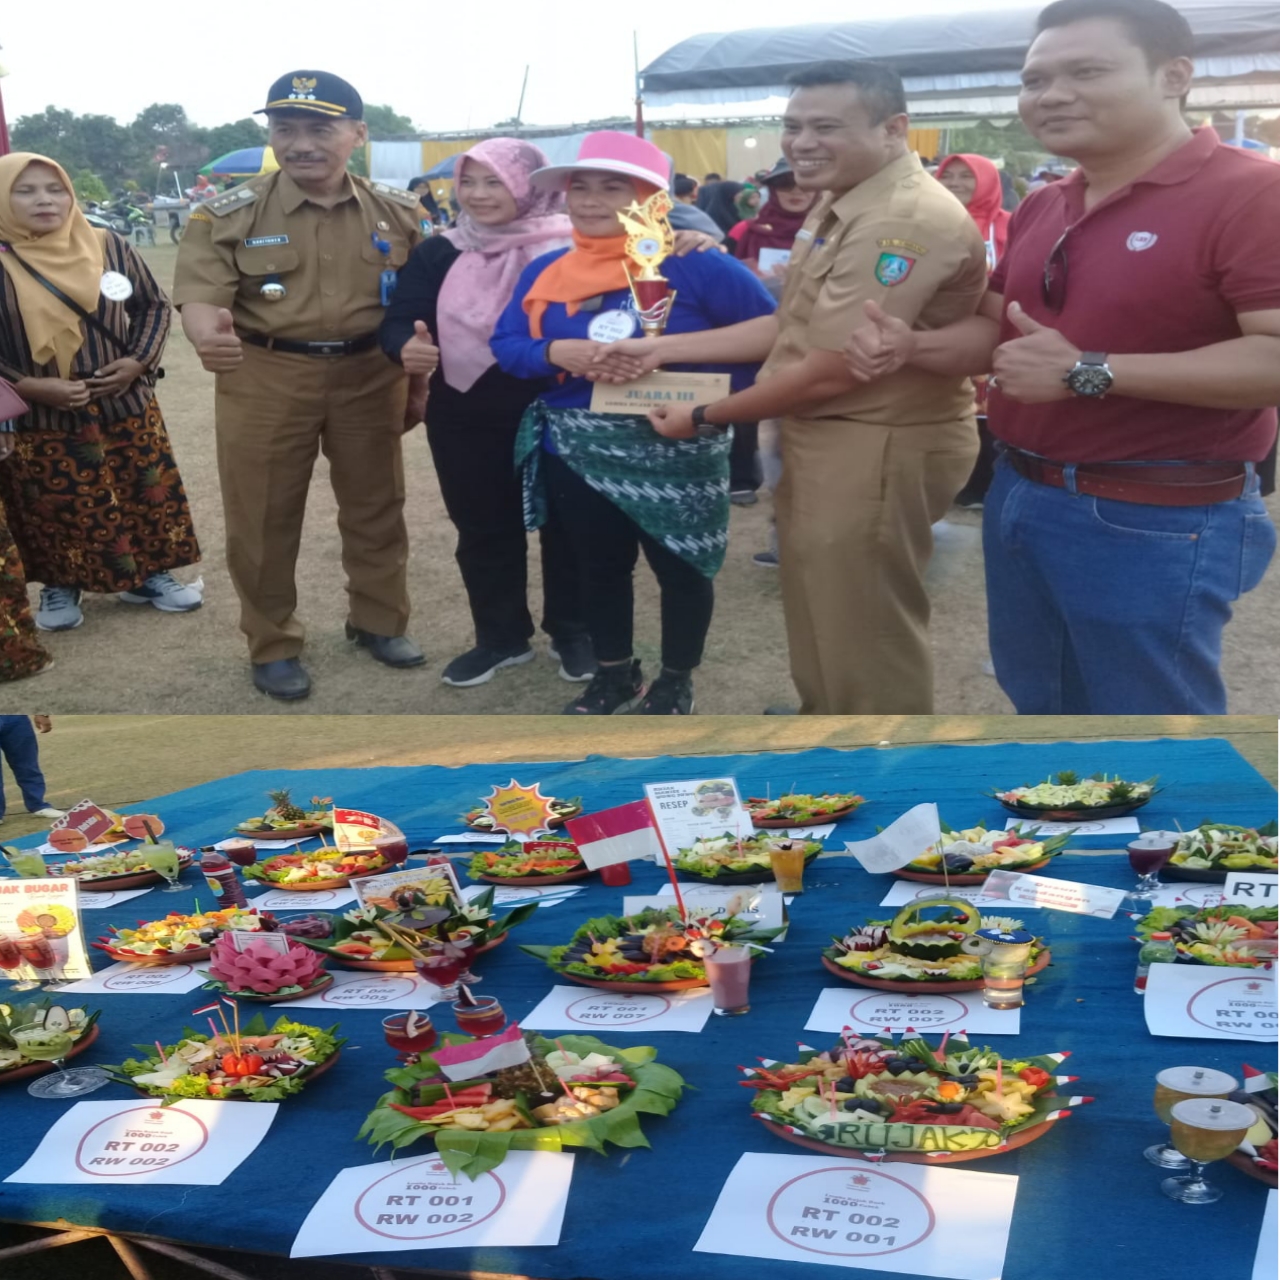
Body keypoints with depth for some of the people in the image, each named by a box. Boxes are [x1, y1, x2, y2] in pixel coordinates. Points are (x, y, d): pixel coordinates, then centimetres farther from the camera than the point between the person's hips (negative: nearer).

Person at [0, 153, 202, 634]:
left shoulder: (109, 248, -1)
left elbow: (154, 305, 8)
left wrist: (138, 361, -7)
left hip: (126, 407, 3)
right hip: (41, 421, -2)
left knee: (146, 494, 10)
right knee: (56, 510, 7)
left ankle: (148, 575, 30)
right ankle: (60, 588, 28)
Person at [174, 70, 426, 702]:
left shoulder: (397, 212, 3)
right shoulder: (231, 215, -7)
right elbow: (199, 293, -15)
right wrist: (208, 334, -38)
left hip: (370, 374, 2)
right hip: (266, 378, -2)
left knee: (375, 503, 14)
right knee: (263, 517, 5)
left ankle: (378, 619, 35)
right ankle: (272, 645, 22)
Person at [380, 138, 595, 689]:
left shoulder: (572, 248, -7)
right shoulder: (438, 253, 2)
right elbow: (398, 321, -3)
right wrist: (408, 347, -26)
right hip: (465, 417, 3)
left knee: (565, 524, 9)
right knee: (482, 529, 12)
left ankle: (572, 632, 27)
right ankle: (501, 637, 28)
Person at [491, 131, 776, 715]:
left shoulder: (693, 265, -14)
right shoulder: (545, 272, 2)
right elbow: (504, 344, 1)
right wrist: (555, 353, -19)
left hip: (673, 450, -4)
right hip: (577, 451, 4)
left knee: (680, 566, 11)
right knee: (601, 565, 19)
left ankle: (675, 684, 31)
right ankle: (614, 673, 39)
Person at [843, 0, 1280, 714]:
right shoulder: (1041, 209, 11)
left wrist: (1088, 373, -28)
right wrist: (909, 348, -1)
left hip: (1154, 524, -8)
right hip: (1020, 497, 8)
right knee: (1040, 708, 23)